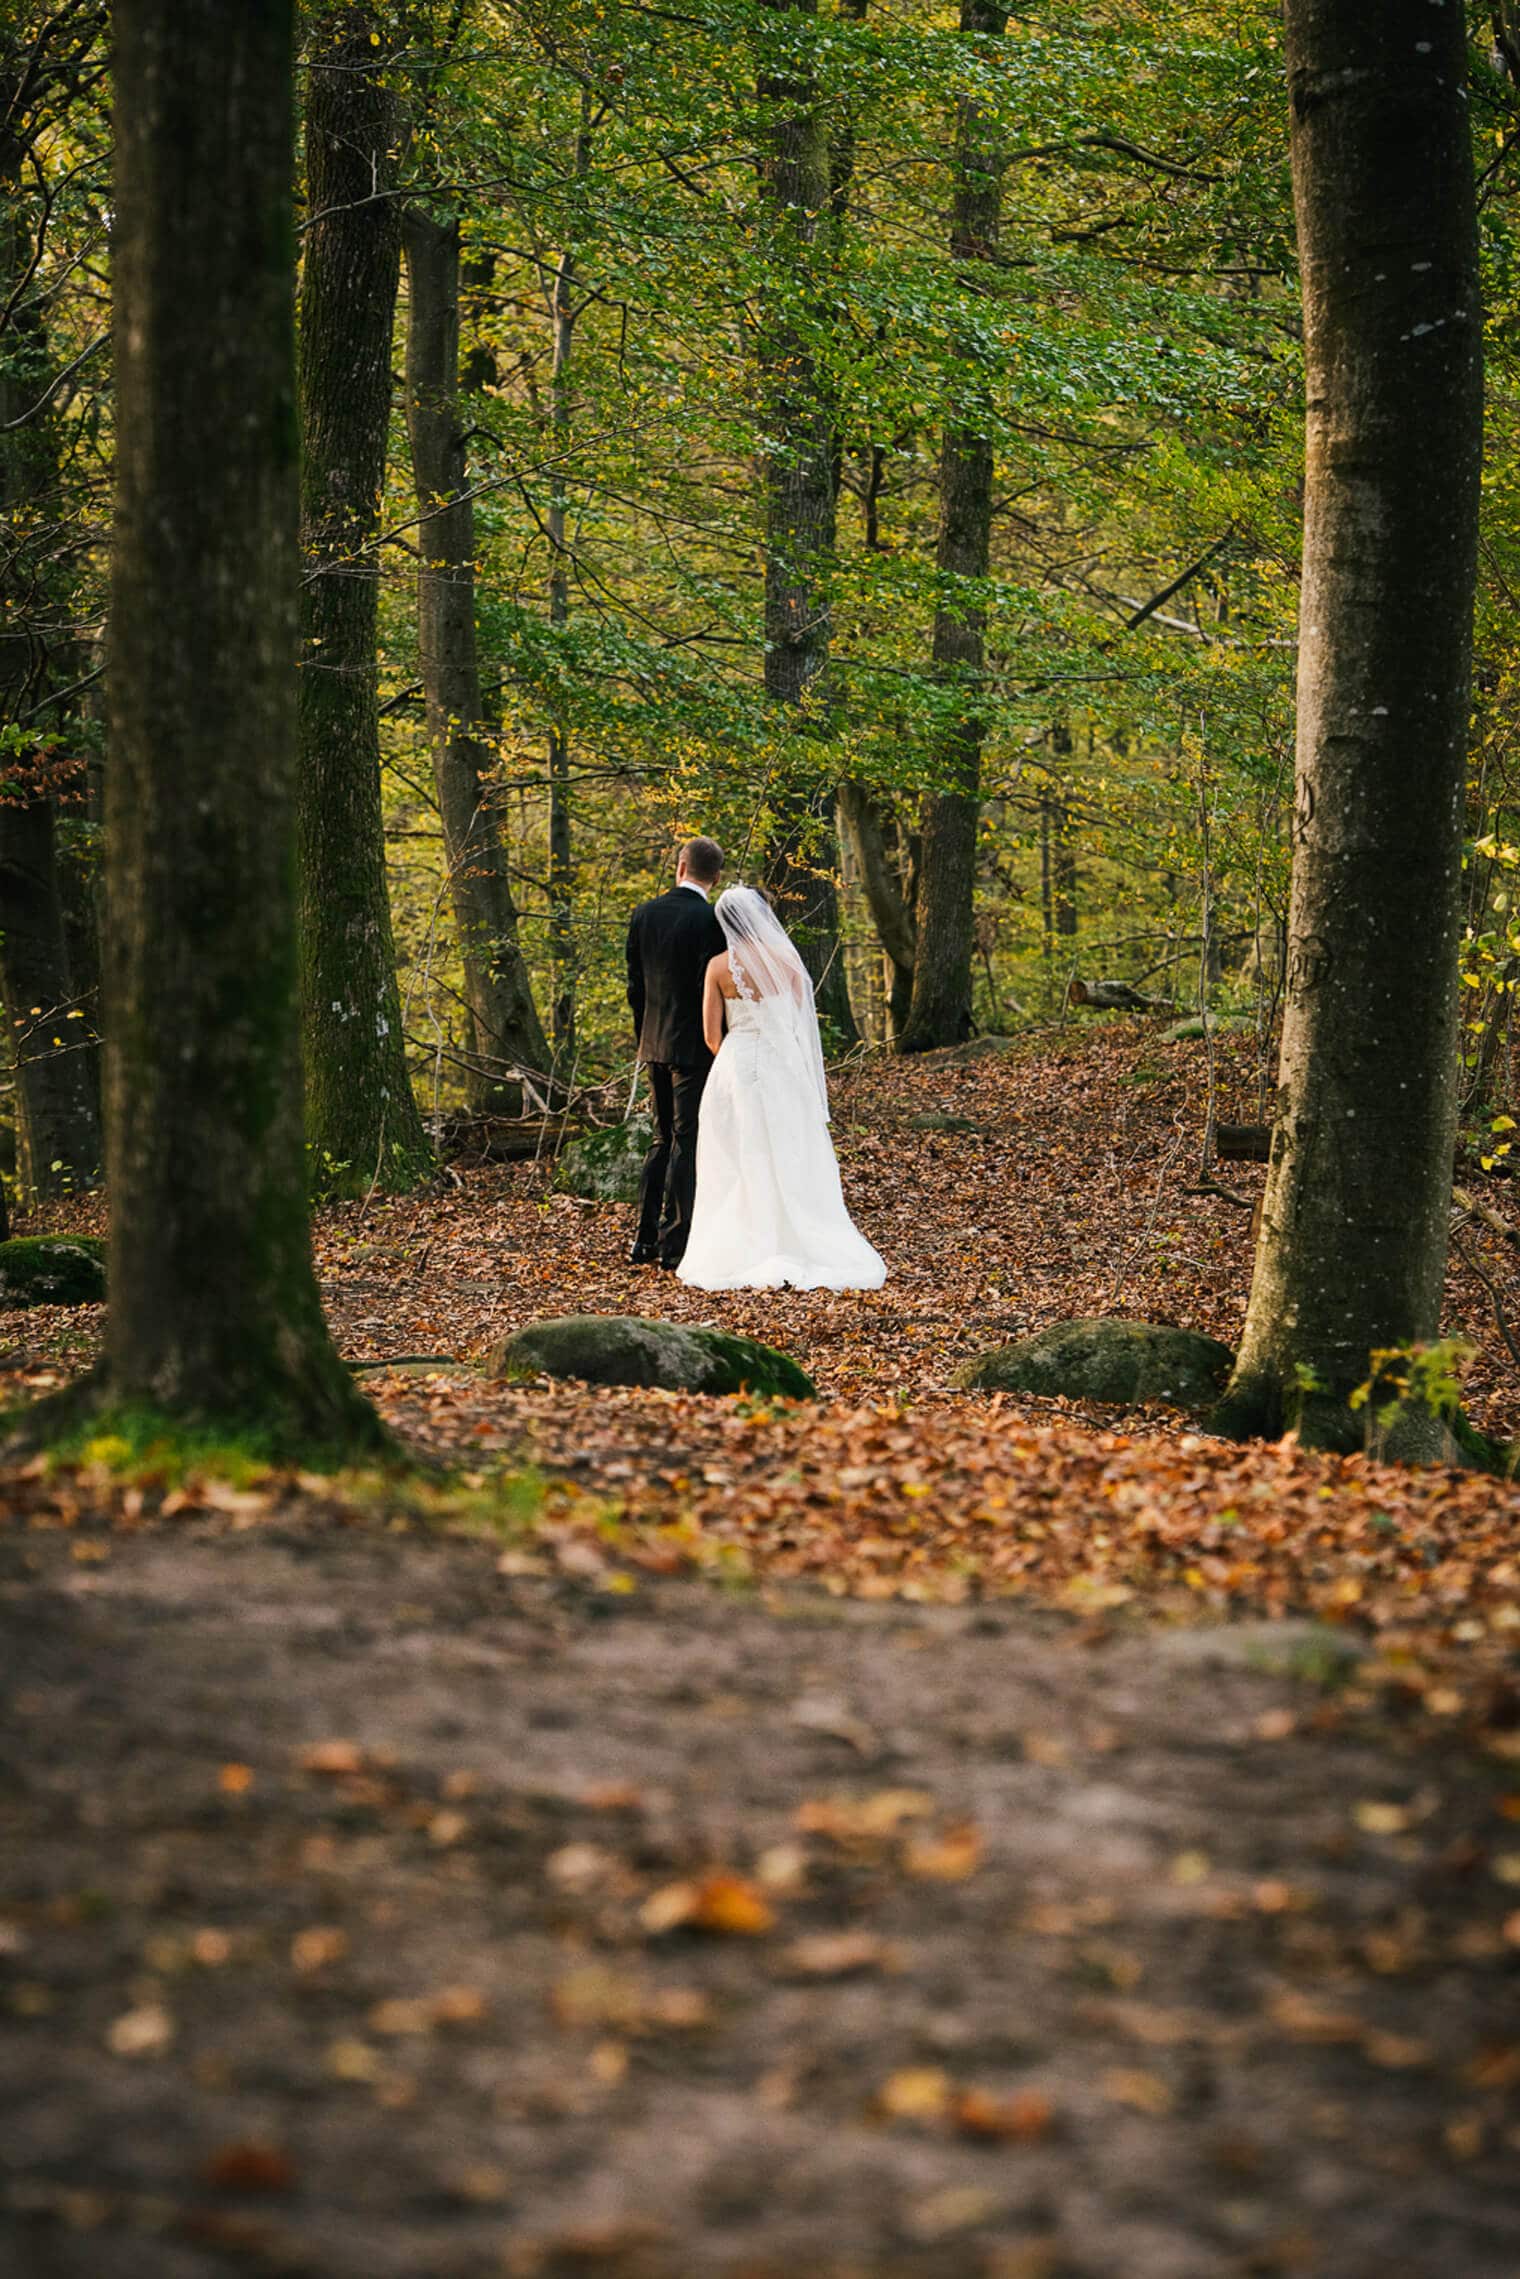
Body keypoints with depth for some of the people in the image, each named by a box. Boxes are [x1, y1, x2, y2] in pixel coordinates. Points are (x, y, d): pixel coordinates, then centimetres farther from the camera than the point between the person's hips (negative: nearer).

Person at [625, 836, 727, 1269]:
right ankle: (674, 1244, 1)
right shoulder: (709, 920, -14)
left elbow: (635, 986, 10)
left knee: (664, 1140, 16)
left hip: (655, 1043, 6)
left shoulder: (644, 914, 4)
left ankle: (645, 1239, 15)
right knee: (687, 1144, 0)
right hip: (694, 1046, -6)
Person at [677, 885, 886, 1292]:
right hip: (783, 1069, 1)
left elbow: (712, 1037, -3)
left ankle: (741, 1254, 1)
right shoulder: (787, 961, -2)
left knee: (737, 1167, 6)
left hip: (735, 1065, -1)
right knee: (789, 1163, 7)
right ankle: (798, 1248, 4)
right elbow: (800, 1026, 3)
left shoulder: (719, 967, -5)